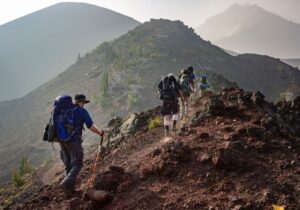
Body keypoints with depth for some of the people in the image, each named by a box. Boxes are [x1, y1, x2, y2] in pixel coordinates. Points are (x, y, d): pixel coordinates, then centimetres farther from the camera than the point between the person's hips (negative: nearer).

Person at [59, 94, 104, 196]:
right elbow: (91, 126, -5)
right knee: (77, 164, -2)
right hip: (74, 140, -6)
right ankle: (66, 183, -22)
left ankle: (70, 187, 15)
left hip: (62, 139, 7)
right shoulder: (82, 111, -2)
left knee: (68, 164, 15)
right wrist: (100, 132, 12)